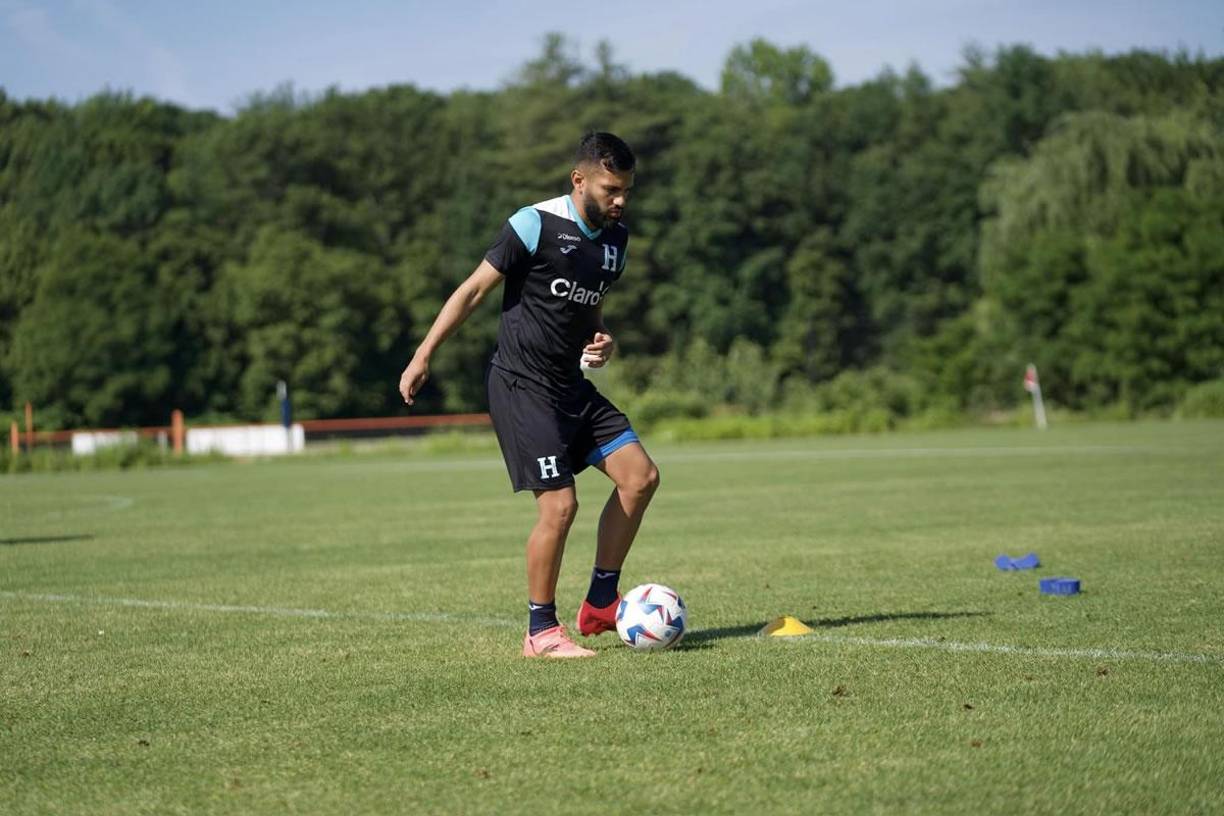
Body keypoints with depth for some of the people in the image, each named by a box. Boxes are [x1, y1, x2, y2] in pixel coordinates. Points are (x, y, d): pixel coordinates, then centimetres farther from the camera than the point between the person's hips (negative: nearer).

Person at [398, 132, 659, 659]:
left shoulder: (615, 239, 9)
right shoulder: (535, 225, -14)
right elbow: (474, 290, -9)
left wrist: (604, 342, 2)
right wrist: (423, 356, -11)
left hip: (571, 384, 8)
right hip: (521, 383, -8)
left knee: (641, 476, -1)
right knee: (560, 504, -13)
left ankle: (601, 604, 12)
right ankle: (541, 631, 3)